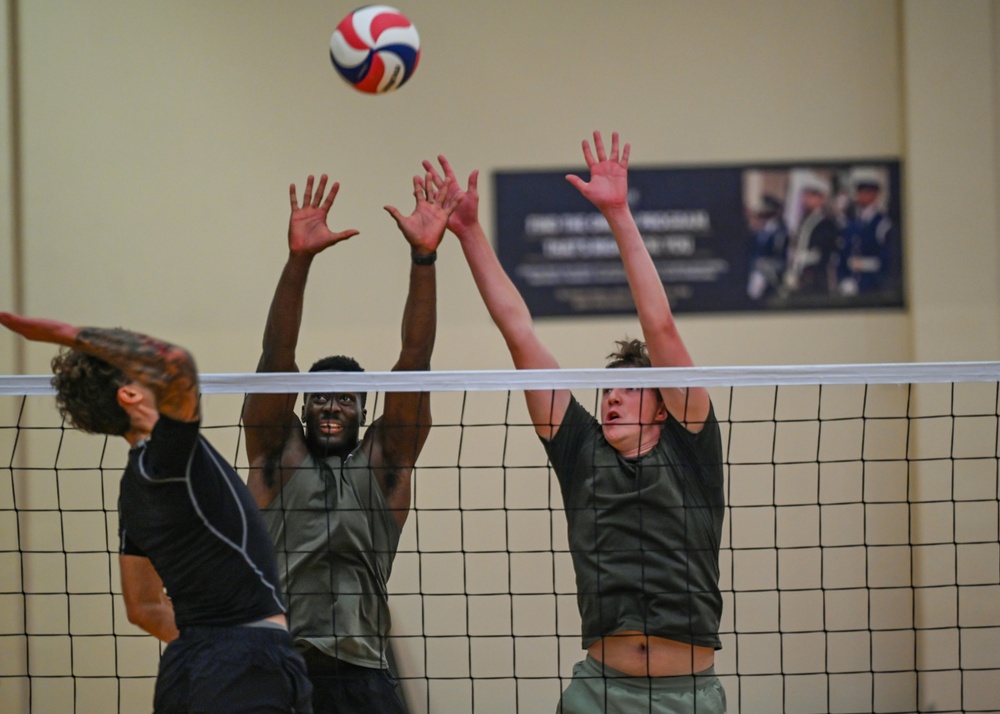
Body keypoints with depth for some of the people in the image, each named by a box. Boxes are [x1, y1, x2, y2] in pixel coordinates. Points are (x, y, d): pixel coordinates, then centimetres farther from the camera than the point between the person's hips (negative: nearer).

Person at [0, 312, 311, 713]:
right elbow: (174, 364, -28)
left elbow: (143, 607, 22)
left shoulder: (134, 489, 14)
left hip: (185, 666, 9)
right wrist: (71, 336, -18)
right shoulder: (167, 455, -12)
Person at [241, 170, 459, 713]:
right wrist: (298, 261, -12)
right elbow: (276, 360, 1)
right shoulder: (279, 455, 12)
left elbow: (414, 362, 4)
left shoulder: (383, 462, 13)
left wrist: (424, 258, -6)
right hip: (275, 669, -1)